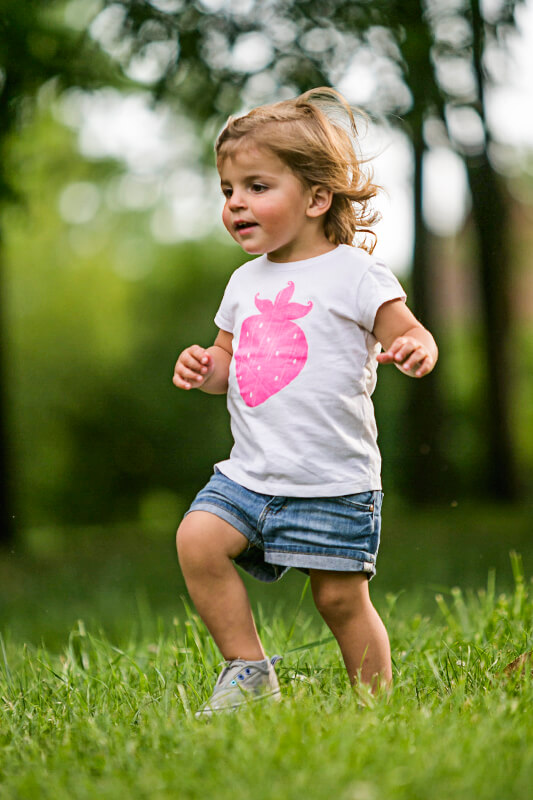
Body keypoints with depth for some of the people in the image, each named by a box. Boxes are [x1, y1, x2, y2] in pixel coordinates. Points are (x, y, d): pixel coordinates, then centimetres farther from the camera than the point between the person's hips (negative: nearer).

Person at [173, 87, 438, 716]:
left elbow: (409, 334, -7)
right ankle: (249, 672, -1)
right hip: (250, 471, 5)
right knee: (198, 540, -15)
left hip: (333, 481, -5)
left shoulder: (355, 273, -6)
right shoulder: (246, 282, 13)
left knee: (341, 598, -1)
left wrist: (416, 349, -31)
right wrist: (206, 369, 0)